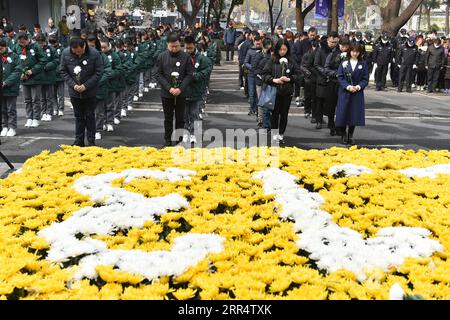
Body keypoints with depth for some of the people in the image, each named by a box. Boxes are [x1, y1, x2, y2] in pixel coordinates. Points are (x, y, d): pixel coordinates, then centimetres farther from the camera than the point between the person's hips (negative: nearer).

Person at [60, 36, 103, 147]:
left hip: (90, 91, -2)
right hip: (74, 92, 2)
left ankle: (91, 141, 16)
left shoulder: (94, 54, -16)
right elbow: (63, 71, -1)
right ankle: (79, 140, 20)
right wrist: (73, 85, -13)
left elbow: (99, 72, -12)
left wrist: (86, 85, -18)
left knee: (90, 116, 7)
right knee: (78, 116, 12)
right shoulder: (66, 53, -9)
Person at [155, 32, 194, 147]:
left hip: (181, 93, 0)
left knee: (180, 119, 8)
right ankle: (167, 141, 20)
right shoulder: (162, 57, -3)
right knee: (168, 118, 11)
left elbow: (189, 74, -4)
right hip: (166, 93, 1)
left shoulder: (186, 57, -4)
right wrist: (169, 88, -14)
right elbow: (159, 75, -3)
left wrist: (180, 88, -15)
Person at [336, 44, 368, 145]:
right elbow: (340, 77, -3)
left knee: (354, 114, 2)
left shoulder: (363, 64, 4)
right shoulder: (344, 63, 2)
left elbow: (365, 79, 2)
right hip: (344, 92, -1)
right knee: (343, 114, -3)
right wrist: (348, 87, -16)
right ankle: (343, 135, 14)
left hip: (357, 93, 1)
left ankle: (350, 136, 16)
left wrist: (358, 87, -14)